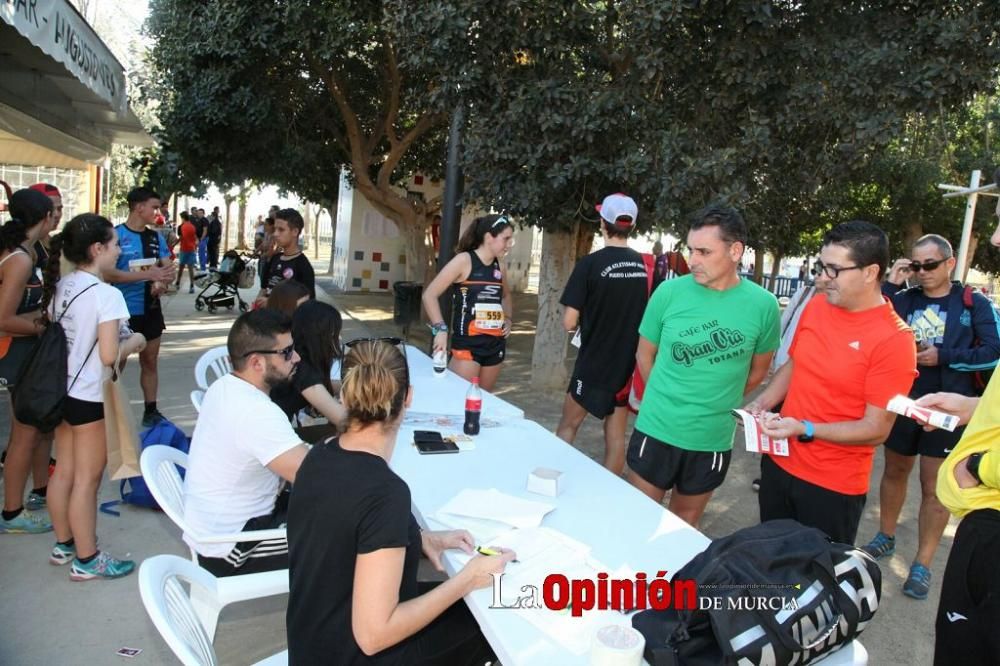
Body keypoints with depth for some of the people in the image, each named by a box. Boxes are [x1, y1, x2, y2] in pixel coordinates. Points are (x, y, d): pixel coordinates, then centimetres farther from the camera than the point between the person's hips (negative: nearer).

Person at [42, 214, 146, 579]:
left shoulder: (58, 287, 4)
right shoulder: (107, 295, -21)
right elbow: (109, 355, -23)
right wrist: (134, 341, -6)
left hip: (61, 391, 8)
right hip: (89, 398, -8)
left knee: (63, 472, 18)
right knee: (87, 480, 3)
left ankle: (64, 544, 33)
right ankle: (87, 560, 15)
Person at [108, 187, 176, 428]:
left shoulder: (156, 237, 7)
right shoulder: (116, 234, -11)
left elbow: (168, 268, 5)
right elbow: (109, 273, -19)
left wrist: (163, 281, -17)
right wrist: (148, 274, -25)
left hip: (151, 309, 6)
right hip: (123, 310, -6)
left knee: (150, 361, 13)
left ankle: (151, 410, 24)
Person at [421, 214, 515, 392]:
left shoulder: (500, 267, 9)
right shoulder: (464, 260, -9)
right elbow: (429, 295, -10)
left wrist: (508, 319, 13)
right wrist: (440, 329, -19)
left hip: (495, 344, 7)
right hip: (467, 344, -7)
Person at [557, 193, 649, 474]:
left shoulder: (590, 264, -15)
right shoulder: (646, 266, -2)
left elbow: (569, 322, -15)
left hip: (594, 364, -4)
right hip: (630, 363, 4)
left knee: (568, 425, 13)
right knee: (616, 435, 12)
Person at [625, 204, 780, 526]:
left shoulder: (763, 304, -8)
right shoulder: (669, 292, -9)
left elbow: (758, 370, 6)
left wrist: (718, 404, 6)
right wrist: (664, 400, 6)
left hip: (713, 439, 1)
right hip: (656, 429, 0)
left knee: (684, 526, 20)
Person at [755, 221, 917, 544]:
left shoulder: (894, 339, -19)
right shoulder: (815, 306, -1)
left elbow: (876, 429, -18)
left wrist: (804, 429, -26)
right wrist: (761, 403, -2)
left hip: (834, 485, -5)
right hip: (778, 463, 6)